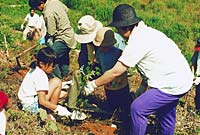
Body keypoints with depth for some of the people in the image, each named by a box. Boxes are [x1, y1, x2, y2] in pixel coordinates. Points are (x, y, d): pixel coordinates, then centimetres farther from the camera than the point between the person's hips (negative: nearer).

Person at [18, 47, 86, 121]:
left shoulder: (35, 69, 8)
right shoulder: (41, 76, -22)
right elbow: (42, 101, -25)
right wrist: (58, 108, -21)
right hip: (32, 105, -10)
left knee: (63, 94, 16)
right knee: (56, 82, -18)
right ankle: (50, 112, -9)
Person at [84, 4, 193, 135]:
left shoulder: (137, 42, -20)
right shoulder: (147, 31, 8)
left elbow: (115, 72, -16)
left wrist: (93, 85, -5)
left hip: (173, 85, -10)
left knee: (138, 108, -3)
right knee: (165, 110, 28)